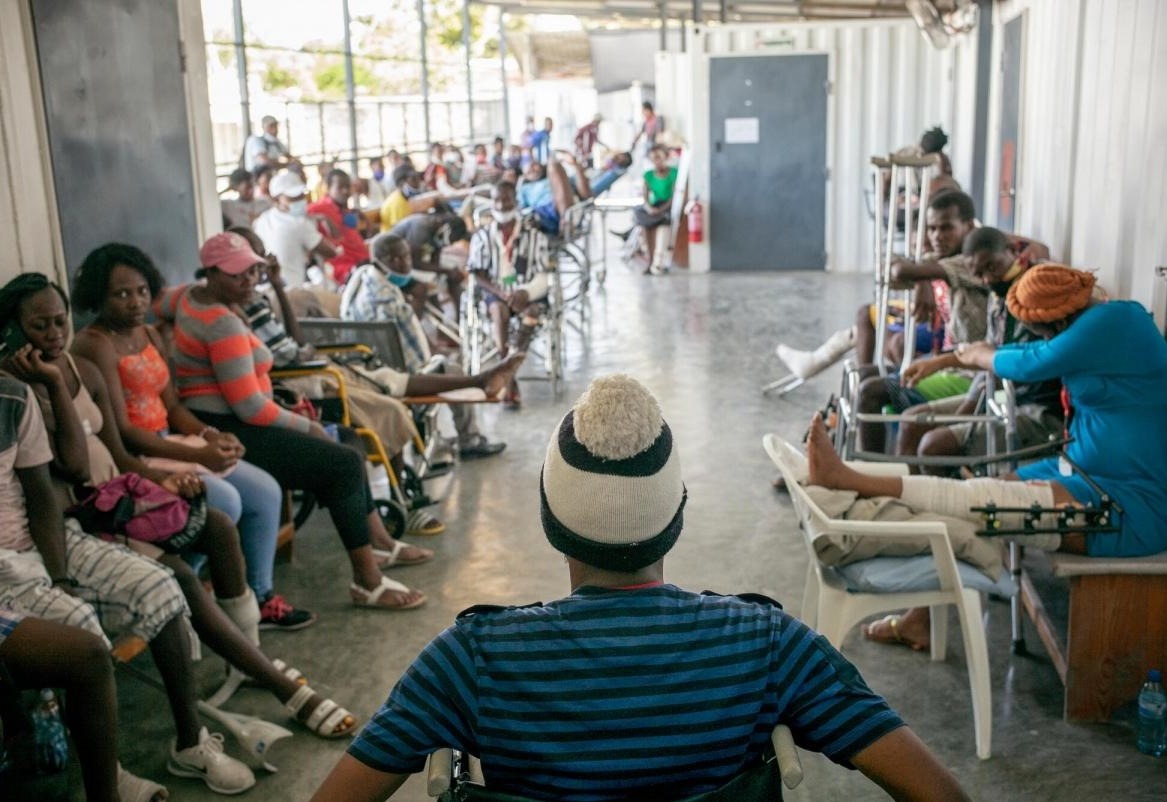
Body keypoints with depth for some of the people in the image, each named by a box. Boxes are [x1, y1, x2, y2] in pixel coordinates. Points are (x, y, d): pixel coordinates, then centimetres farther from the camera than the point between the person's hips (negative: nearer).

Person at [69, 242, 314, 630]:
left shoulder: (151, 336, 13)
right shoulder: (95, 345, -15)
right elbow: (120, 429, -20)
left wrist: (211, 436, -8)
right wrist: (197, 454, -24)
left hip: (168, 443, 9)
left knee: (264, 491, -2)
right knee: (225, 501, -25)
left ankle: (259, 597, 7)